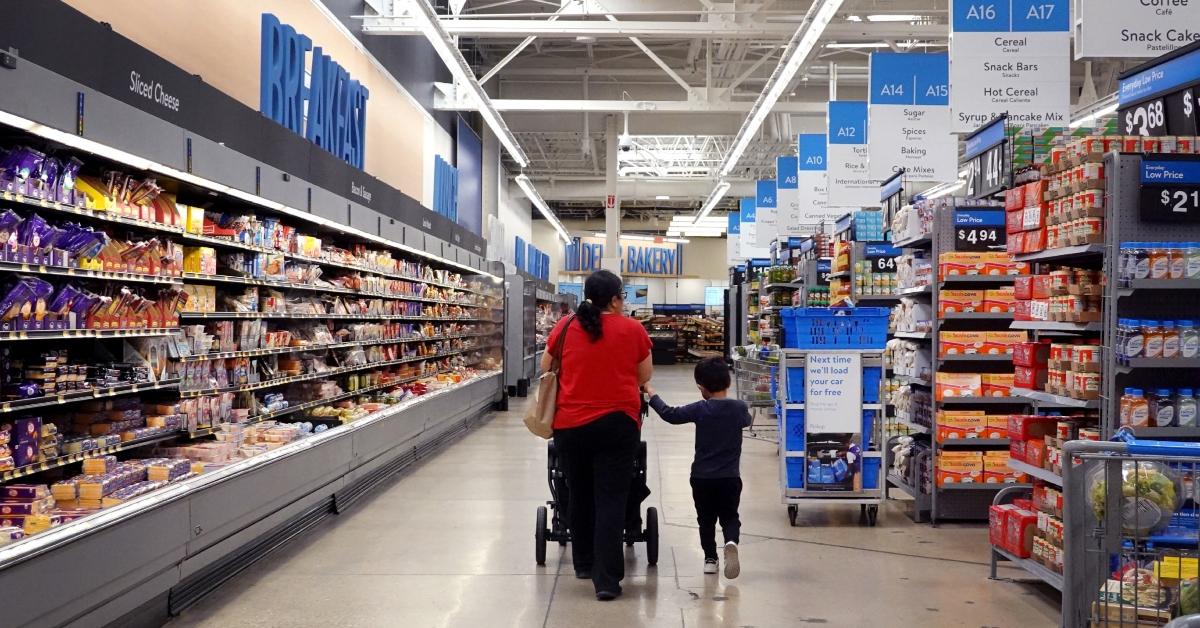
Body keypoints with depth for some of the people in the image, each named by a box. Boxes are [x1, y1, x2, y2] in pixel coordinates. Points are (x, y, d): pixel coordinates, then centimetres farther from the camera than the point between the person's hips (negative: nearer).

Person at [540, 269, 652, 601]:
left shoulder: (565, 326, 2)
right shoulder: (633, 329, -2)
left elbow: (546, 367, 15)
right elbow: (645, 375, 9)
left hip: (570, 424, 2)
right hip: (617, 423, -2)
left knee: (579, 496, 17)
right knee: (611, 500, 1)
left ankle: (583, 565, 32)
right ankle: (607, 579, -3)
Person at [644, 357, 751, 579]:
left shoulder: (699, 409, -10)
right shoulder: (740, 408, -3)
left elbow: (670, 414, -5)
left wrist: (651, 394, 8)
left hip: (702, 477, -1)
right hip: (730, 477, 1)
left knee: (706, 519, 16)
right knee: (730, 517, 10)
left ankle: (710, 558, 16)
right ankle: (731, 542, -18)